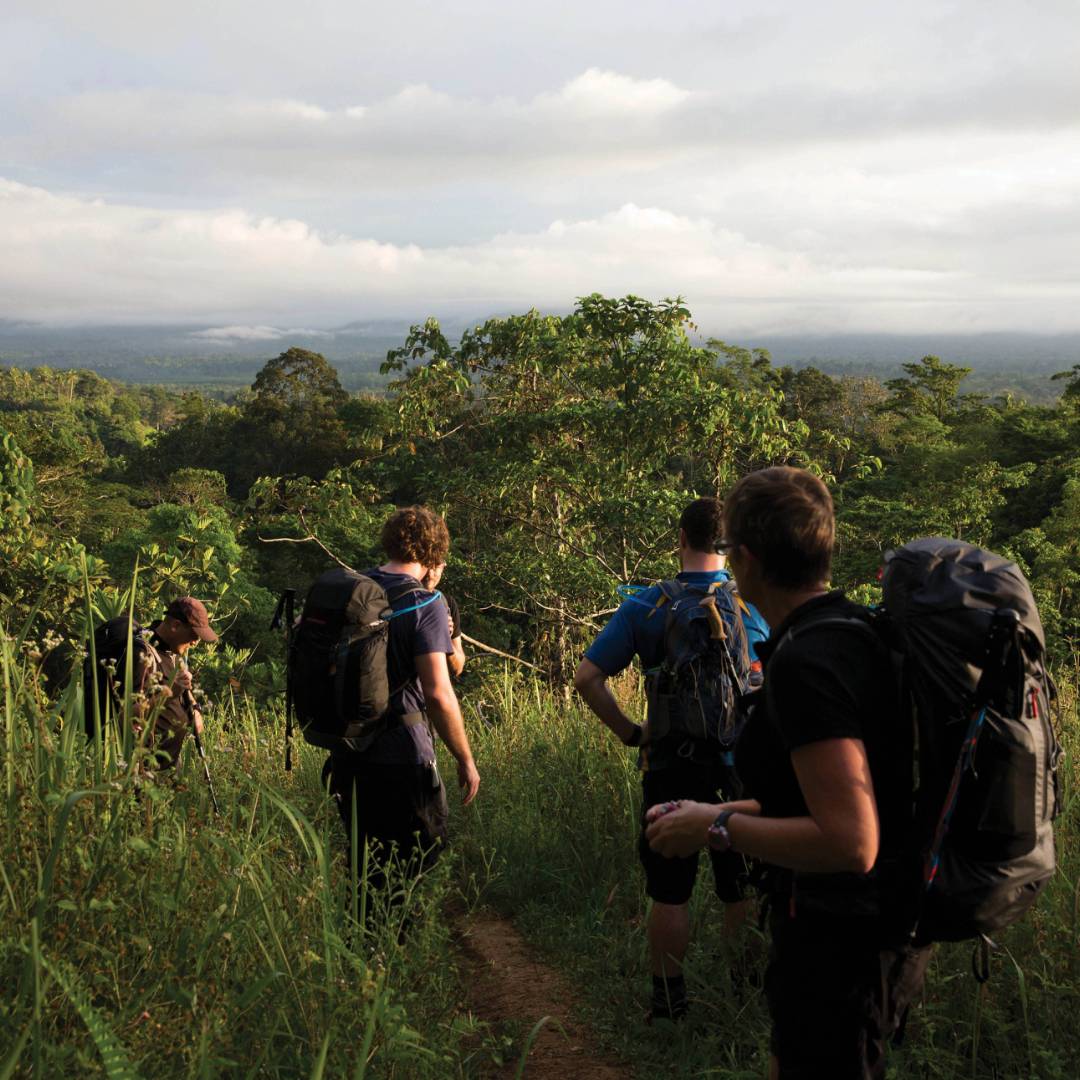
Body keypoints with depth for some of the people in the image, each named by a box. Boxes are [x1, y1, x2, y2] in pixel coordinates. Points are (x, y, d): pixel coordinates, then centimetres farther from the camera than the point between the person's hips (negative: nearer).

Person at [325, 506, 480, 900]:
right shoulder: (426, 604, -13)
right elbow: (438, 694, -18)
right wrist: (466, 760, -8)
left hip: (346, 754, 6)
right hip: (402, 757, -6)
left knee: (365, 863, 18)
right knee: (416, 859, 7)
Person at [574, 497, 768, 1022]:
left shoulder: (645, 606, -4)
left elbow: (587, 678, -6)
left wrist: (631, 733, 0)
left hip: (670, 767, 0)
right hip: (742, 766, 0)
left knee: (669, 893, 11)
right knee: (743, 892, 14)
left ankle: (668, 1003, 20)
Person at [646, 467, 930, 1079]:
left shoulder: (803, 665, -25)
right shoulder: (857, 628, 4)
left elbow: (850, 844, -30)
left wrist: (717, 828, -18)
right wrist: (723, 811, 12)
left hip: (838, 943, -10)